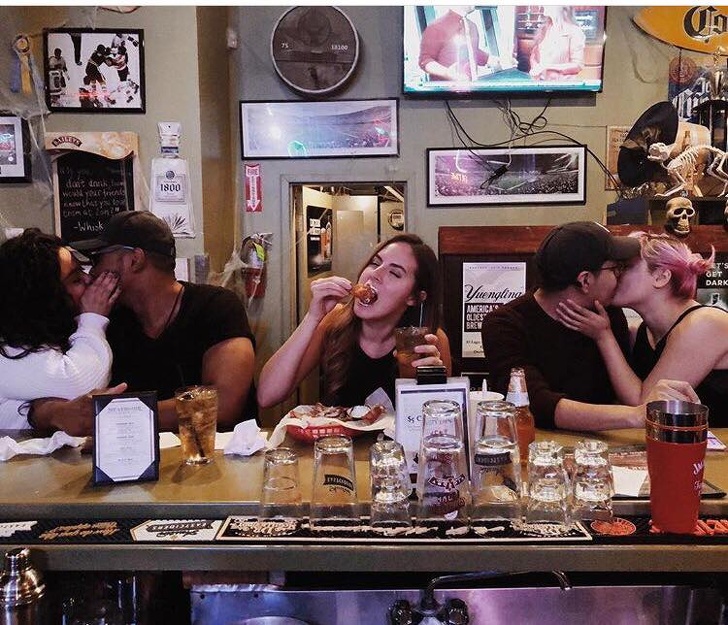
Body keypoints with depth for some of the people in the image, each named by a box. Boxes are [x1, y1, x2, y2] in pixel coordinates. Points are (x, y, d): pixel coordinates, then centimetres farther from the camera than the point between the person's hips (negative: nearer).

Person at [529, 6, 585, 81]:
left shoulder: (574, 31, -4)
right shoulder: (544, 28, 11)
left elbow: (578, 66, -7)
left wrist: (547, 66, -13)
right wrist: (534, 70, -5)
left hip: (562, 83, -4)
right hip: (540, 82, 4)